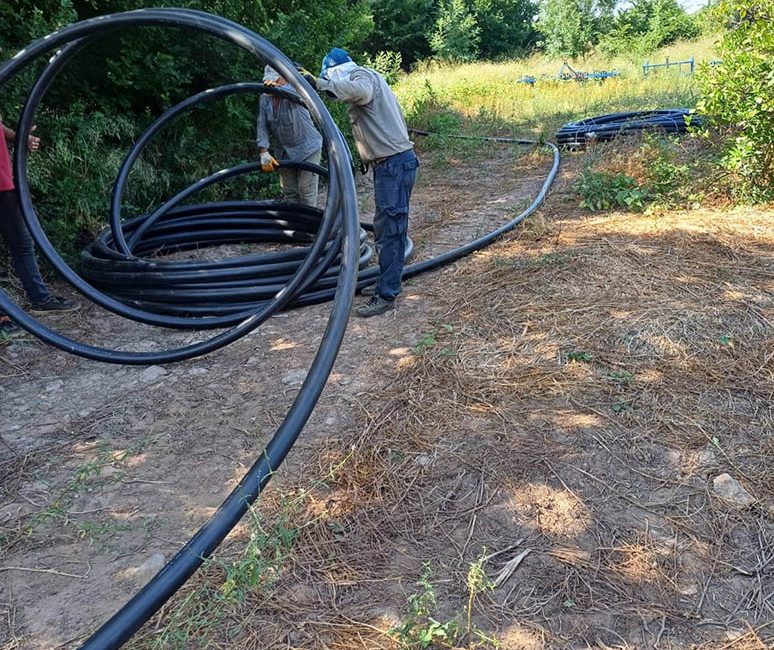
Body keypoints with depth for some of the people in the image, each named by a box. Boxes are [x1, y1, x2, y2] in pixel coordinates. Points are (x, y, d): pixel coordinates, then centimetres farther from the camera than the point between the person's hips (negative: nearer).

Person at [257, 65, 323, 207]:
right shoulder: (264, 99, 1)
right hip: (284, 152, 6)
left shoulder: (293, 91, -14)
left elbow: (298, 93, -41)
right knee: (289, 191, 9)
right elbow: (262, 127, -4)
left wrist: (278, 88, -61)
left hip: (307, 148, -5)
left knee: (306, 191, -8)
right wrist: (264, 153, -17)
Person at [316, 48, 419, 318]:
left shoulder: (362, 75, -8)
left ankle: (385, 295, -7)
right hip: (390, 163, 11)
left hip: (394, 163, -11)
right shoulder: (365, 79, 23)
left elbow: (359, 90, -35)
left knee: (388, 229, -10)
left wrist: (326, 83, -24)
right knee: (390, 228, 17)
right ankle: (389, 282, 28)